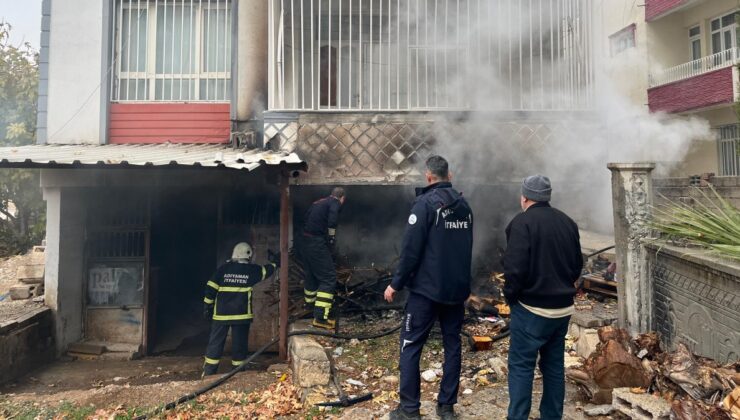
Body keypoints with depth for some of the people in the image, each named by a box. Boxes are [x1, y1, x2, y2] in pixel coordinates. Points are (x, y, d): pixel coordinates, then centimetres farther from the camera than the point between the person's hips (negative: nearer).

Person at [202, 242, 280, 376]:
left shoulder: (223, 269, 1)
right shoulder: (252, 270, 0)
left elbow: (211, 288, 0)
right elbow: (267, 270, 18)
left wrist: (207, 306, 8)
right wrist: (274, 262, 36)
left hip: (221, 313, 1)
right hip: (241, 314, -1)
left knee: (215, 343, 9)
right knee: (239, 344, 9)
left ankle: (208, 374, 11)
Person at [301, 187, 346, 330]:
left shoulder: (318, 202, 21)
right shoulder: (335, 202, -2)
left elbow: (306, 219, 21)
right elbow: (332, 219, -21)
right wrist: (332, 238, -11)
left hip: (305, 241, 8)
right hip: (317, 243, -8)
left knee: (311, 273, 24)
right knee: (328, 278, -6)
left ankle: (310, 303, 41)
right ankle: (320, 317, -12)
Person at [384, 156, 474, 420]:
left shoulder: (426, 203, -13)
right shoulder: (464, 205, 8)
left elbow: (411, 248, -17)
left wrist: (396, 284, -9)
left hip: (427, 288, -6)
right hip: (457, 288, 7)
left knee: (410, 345, 3)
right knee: (452, 344, 12)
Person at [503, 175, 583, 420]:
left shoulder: (522, 222, -15)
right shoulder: (568, 223, 7)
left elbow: (515, 268, -21)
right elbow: (577, 265, 11)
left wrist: (510, 295, -6)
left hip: (532, 309, -7)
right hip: (563, 308, 7)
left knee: (521, 366, 2)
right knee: (554, 366, 17)